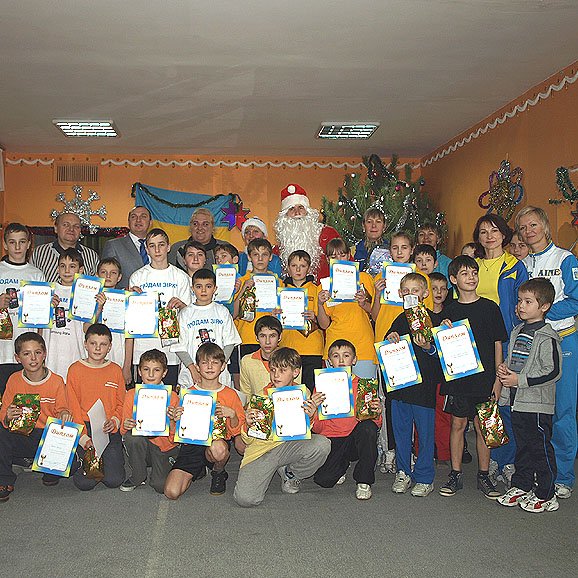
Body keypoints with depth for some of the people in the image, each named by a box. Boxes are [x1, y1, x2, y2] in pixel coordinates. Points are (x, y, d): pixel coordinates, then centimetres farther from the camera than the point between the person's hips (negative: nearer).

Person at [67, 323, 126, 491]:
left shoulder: (115, 370, 6)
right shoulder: (75, 370, 1)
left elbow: (121, 403, 10)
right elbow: (73, 406, -2)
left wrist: (114, 422, -11)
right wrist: (83, 437, -12)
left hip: (110, 429, 1)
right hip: (84, 428, -1)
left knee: (114, 480, -11)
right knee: (85, 482, -12)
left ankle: (115, 458, 21)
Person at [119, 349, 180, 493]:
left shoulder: (172, 397, -7)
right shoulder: (131, 395, -3)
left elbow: (174, 437, -7)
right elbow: (124, 432, 2)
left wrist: (172, 420, -26)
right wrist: (125, 427, -21)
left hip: (166, 448, -1)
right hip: (140, 446, 1)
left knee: (161, 486, -22)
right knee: (131, 437, -31)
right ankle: (138, 477, -5)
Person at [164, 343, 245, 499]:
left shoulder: (230, 394, 3)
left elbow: (236, 430, 4)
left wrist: (232, 415, -16)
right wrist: (176, 419, -13)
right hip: (191, 446, 2)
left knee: (218, 448, -41)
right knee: (171, 492, -19)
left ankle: (218, 473, -1)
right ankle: (199, 471, 16)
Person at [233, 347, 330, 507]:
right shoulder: (261, 397, -6)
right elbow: (249, 440, -1)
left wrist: (309, 417, -18)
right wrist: (248, 425, -25)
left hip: (290, 445, 2)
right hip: (262, 448, -2)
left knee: (322, 444, -28)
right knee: (245, 498, -24)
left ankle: (290, 473, 2)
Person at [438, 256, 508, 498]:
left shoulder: (489, 307, 1)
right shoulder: (449, 310, 5)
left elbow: (497, 344, 2)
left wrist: (498, 378, -2)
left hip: (484, 376, -1)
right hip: (457, 376, 1)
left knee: (482, 426, 5)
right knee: (457, 424, 6)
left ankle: (483, 476, 18)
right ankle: (456, 475, 16)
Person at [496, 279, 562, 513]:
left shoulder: (547, 338, -13)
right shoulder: (517, 332, 12)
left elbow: (552, 372, -17)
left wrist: (519, 379, -18)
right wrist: (504, 369, 3)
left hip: (538, 403, -7)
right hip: (517, 401, 7)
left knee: (541, 448, 2)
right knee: (522, 446, 17)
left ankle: (546, 496, 13)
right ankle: (521, 486, 28)